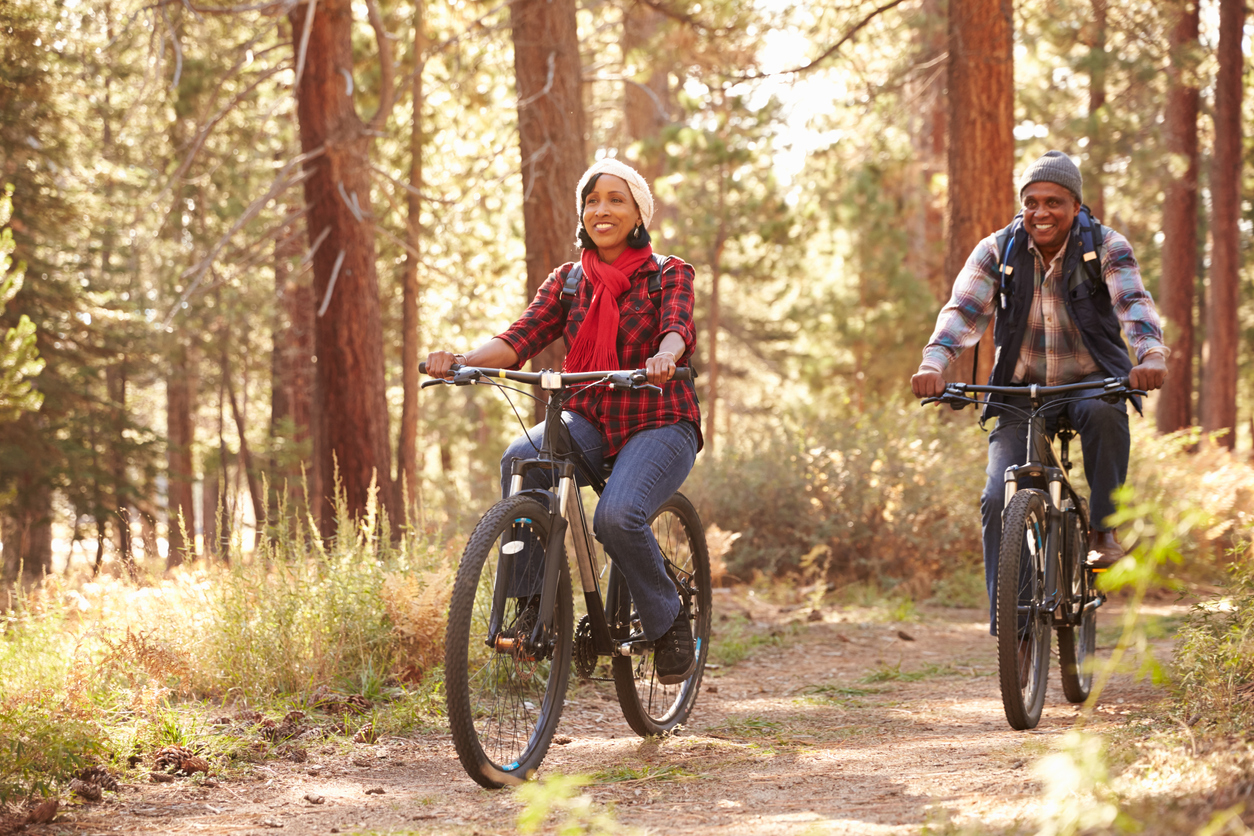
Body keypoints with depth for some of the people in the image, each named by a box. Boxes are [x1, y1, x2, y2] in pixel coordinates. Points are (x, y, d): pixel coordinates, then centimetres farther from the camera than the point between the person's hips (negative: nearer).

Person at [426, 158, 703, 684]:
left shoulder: (668, 275, 0)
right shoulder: (568, 281, 9)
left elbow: (677, 327, -21)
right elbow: (521, 339, -5)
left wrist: (664, 358, -46)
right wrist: (463, 360, -26)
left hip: (659, 424, -3)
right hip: (589, 421, 3)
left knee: (617, 514, -31)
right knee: (520, 458, -29)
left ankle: (669, 623, -4)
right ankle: (529, 605, -18)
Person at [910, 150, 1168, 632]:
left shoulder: (1107, 248, -6)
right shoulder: (997, 252, -2)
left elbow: (1135, 304, -21)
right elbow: (963, 310, -14)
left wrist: (1151, 356, -43)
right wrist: (933, 364, -34)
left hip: (1091, 383, -2)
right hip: (1021, 393, 2)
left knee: (1104, 413, -38)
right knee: (999, 499, -16)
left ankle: (1103, 528, -19)